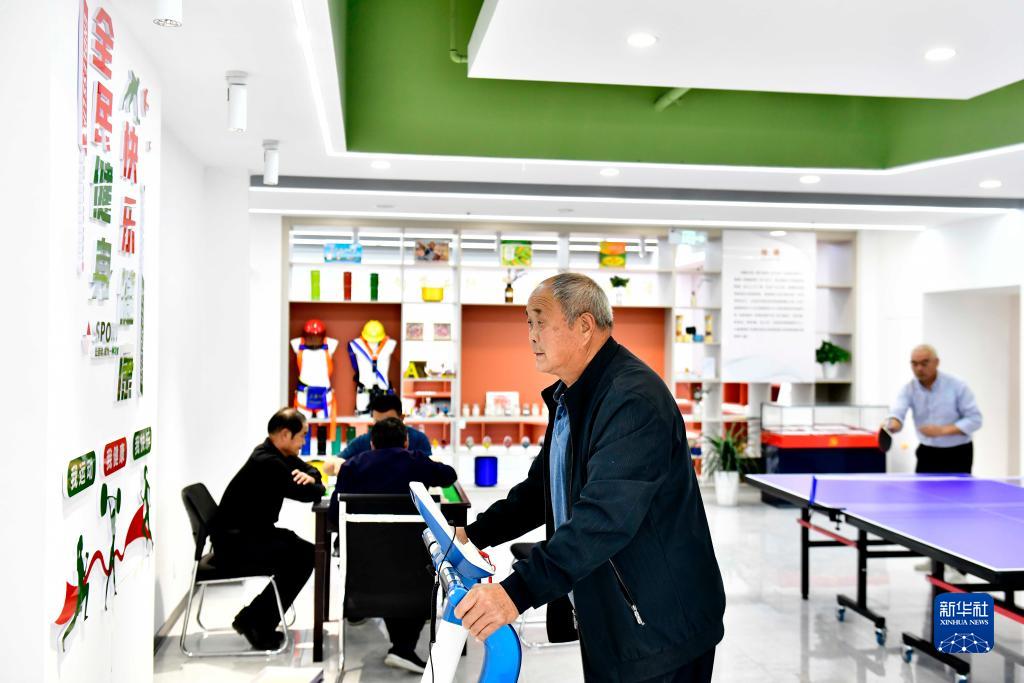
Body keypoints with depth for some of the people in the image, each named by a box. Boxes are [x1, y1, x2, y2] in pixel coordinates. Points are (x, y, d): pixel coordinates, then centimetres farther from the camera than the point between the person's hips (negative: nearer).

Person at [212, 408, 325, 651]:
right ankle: (255, 621, -3)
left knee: (305, 550, 1)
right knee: (303, 556, -16)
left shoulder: (279, 454, 8)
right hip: (234, 542, -10)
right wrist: (314, 485, -1)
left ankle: (257, 621, 8)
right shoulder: (268, 463, -23)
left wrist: (310, 477, -8)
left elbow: (312, 471, 16)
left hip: (251, 533, 10)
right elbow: (307, 494, -24)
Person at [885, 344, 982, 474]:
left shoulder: (957, 386, -11)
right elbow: (897, 412, -21)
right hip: (928, 454, 3)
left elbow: (974, 419, -12)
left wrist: (943, 430, -23)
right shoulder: (908, 389, -5)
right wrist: (893, 424, -46)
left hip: (957, 455, -3)